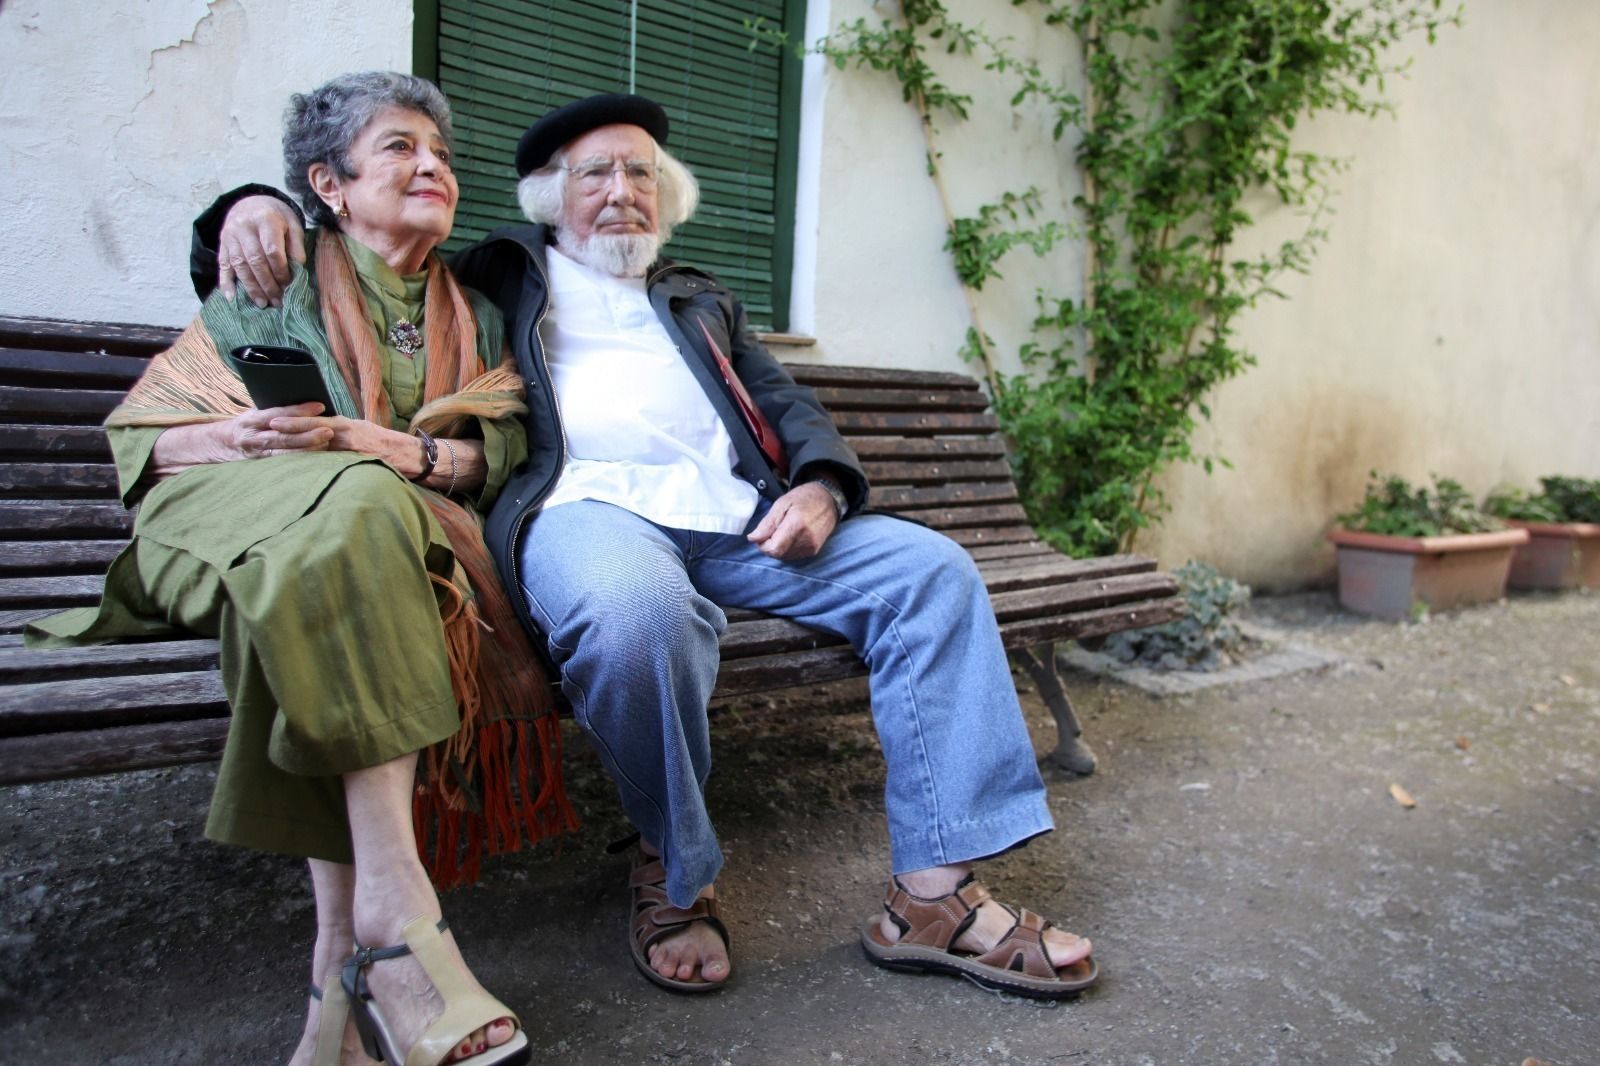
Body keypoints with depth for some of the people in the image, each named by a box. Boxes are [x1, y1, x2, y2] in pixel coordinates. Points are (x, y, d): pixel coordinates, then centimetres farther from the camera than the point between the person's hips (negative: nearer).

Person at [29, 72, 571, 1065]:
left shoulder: (475, 315, 18)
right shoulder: (273, 291, 13)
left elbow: (502, 453, 4)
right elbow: (143, 436, 8)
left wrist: (383, 446, -13)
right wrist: (239, 439, -14)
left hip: (411, 527, 2)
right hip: (241, 516, -1)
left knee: (356, 519, -35)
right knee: (351, 508, -36)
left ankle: (345, 944, -38)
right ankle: (396, 908, -42)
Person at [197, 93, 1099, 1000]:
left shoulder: (703, 303, 34)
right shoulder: (500, 276, 23)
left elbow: (790, 406, 24)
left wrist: (821, 485, 2)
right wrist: (260, 205, -3)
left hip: (735, 516, 5)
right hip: (587, 503, -5)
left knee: (934, 570, -13)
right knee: (635, 608, -41)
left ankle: (934, 893, -14)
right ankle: (676, 872, -12)